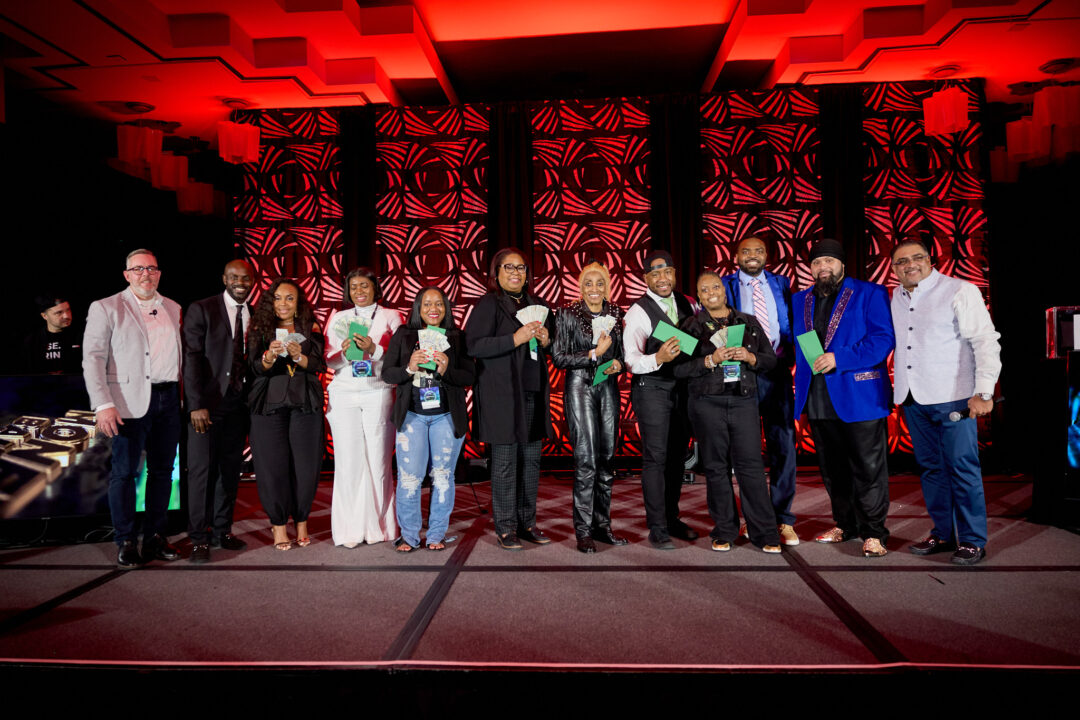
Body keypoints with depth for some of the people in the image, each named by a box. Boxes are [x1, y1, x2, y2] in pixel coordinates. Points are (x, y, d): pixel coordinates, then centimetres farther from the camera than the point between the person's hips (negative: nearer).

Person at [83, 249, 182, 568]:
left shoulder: (173, 309, 14)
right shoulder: (105, 308, 1)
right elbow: (93, 358, -5)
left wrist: (185, 397, 7)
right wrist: (102, 404, -15)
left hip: (168, 399, 4)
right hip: (130, 401, -4)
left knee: (162, 470, 9)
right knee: (124, 472, 1)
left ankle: (155, 537, 20)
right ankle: (126, 542, 13)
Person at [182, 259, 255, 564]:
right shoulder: (201, 310, -1)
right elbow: (192, 358, -7)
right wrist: (197, 404, -14)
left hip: (239, 404, 4)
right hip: (208, 403, -4)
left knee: (231, 469, 9)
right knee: (201, 468, -2)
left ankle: (222, 530, 21)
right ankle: (199, 538, 6)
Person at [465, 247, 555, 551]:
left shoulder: (536, 304, 17)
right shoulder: (488, 304, -2)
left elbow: (553, 342, 25)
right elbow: (473, 345, -13)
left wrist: (545, 340, 1)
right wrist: (516, 339, -18)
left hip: (533, 392, 6)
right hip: (502, 394, -6)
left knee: (532, 458, 9)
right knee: (505, 461, -2)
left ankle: (527, 522, 21)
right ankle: (505, 528, 9)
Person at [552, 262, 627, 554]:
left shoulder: (615, 313, 10)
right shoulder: (568, 314, -3)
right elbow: (558, 357, -7)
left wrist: (618, 363, -2)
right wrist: (594, 354, -13)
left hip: (608, 387, 5)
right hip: (579, 386, -5)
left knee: (607, 458, 7)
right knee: (586, 460, -9)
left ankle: (602, 525, 18)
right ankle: (583, 531, 1)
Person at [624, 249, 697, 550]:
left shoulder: (687, 305, 8)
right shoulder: (638, 312, -11)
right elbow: (631, 360, -17)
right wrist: (658, 358, -34)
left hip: (683, 387, 6)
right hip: (652, 389, -6)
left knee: (677, 456, 13)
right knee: (655, 458, -4)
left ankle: (672, 518, 27)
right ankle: (657, 528, 5)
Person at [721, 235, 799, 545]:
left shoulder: (781, 284, 14)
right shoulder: (724, 286, 7)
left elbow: (793, 324, 13)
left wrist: (789, 356, -3)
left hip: (776, 371, 2)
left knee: (783, 444, 1)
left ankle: (783, 519, 11)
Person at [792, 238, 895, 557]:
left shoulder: (869, 294, 0)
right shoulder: (800, 300, 15)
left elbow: (883, 339, -11)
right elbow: (796, 345, 20)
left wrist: (839, 359, -19)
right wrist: (804, 376, 5)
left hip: (859, 396, -5)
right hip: (818, 400, 5)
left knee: (868, 467, 0)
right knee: (832, 468, 14)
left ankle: (873, 533, 10)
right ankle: (845, 524, 28)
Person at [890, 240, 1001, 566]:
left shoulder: (960, 291, -4)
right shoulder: (896, 298, 13)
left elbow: (986, 341, -9)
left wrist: (983, 392, -17)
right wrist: (898, 387, 16)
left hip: (952, 397, -5)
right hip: (913, 398, 6)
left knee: (963, 468, -2)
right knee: (931, 467, 11)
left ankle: (972, 540, 9)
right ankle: (942, 533, 21)